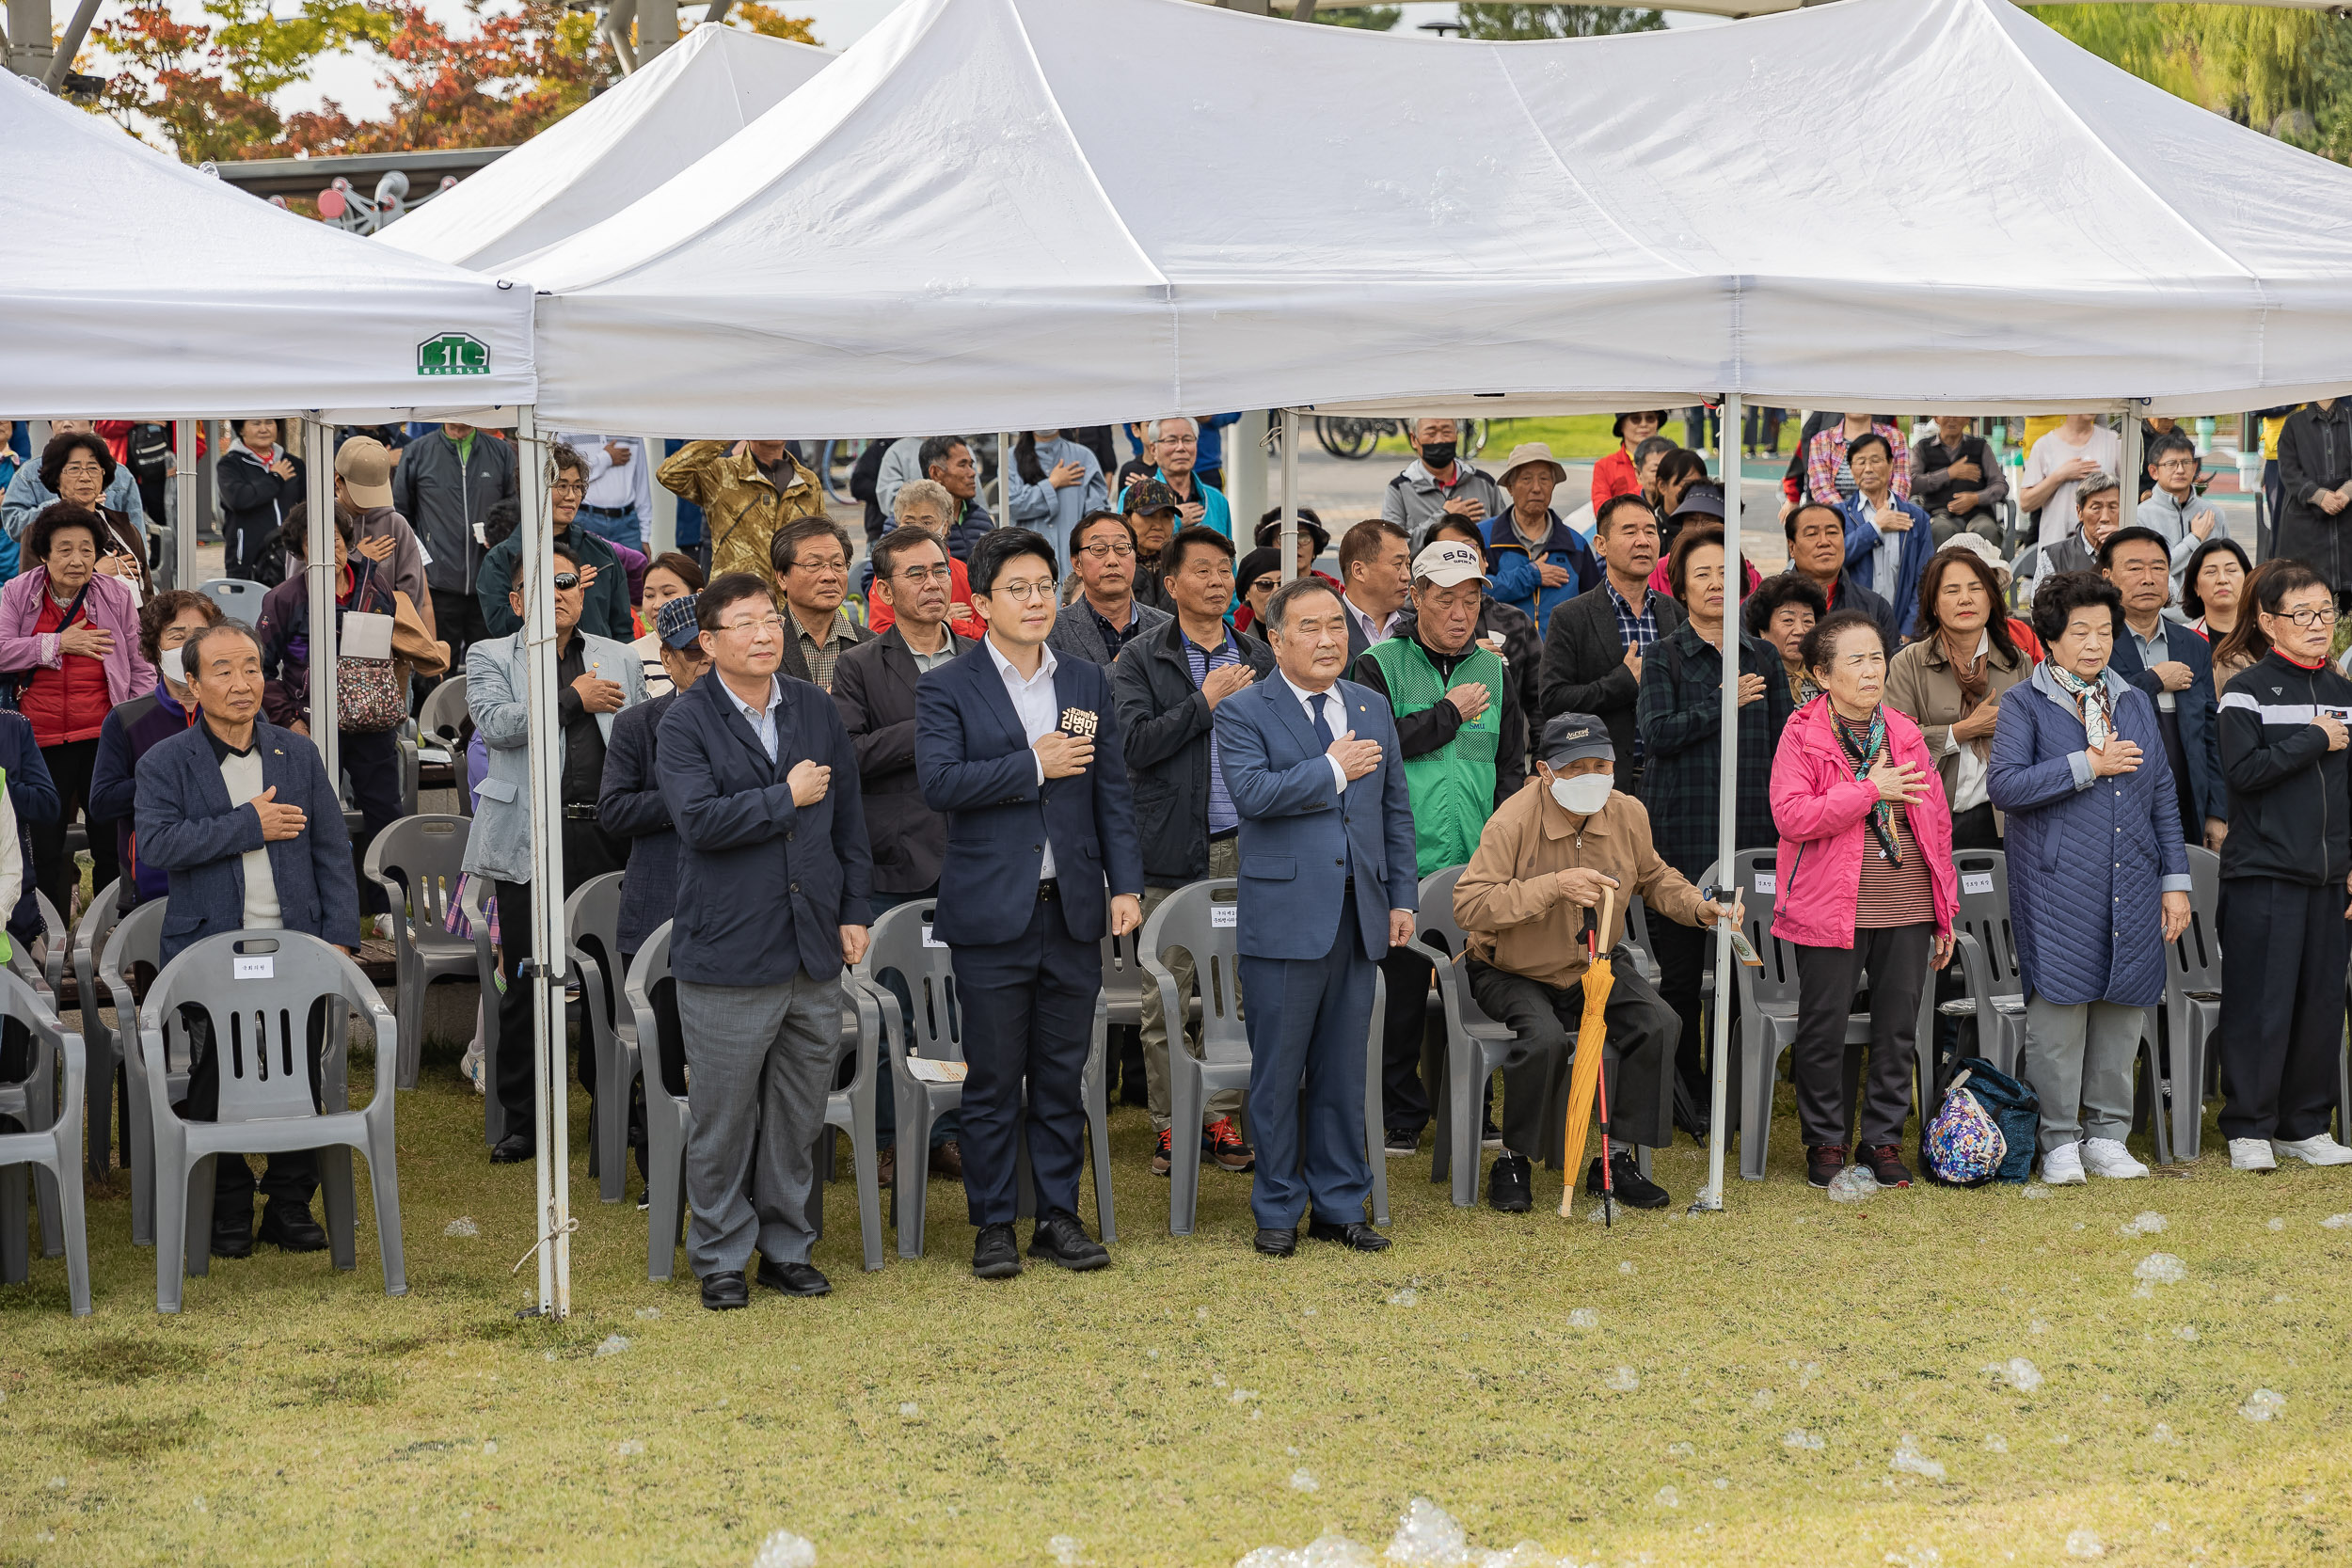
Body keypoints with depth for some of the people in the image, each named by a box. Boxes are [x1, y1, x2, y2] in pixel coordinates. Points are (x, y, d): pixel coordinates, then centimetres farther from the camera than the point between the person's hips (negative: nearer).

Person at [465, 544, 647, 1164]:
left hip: (606, 836, 2)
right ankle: (520, 1122, 11)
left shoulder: (622, 660, 16)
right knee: (524, 984, 1)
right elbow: (494, 722, -11)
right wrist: (574, 699, -11)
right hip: (530, 839, -2)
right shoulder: (490, 658, 8)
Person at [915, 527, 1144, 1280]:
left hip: (1073, 908, 4)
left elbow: (1112, 791, 11)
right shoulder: (948, 688, -2)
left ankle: (1059, 1216, 18)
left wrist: (1125, 882, 2)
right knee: (993, 1080, 3)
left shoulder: (1088, 683, 11)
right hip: (992, 910, -4)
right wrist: (1034, 765, -16)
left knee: (1062, 1075, 9)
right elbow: (939, 782, -16)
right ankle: (993, 1224, 12)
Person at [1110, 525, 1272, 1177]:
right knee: (1165, 998, 0)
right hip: (1174, 851, -3)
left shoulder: (1259, 659, 13)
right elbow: (1136, 744, -12)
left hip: (1244, 847, 3)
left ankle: (1218, 1116, 16)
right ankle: (1170, 1123, 8)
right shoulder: (1141, 661, 1)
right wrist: (1206, 701, -12)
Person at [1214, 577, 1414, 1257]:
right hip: (1285, 915, -4)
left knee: (1344, 1072, 10)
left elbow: (1396, 809, 16)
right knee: (1278, 1072, 1)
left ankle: (1340, 1205, 19)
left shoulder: (1372, 708, 14)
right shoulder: (1243, 712, -2)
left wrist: (1403, 897, 11)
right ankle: (1278, 1211, 12)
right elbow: (1251, 792, -19)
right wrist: (1333, 769, -11)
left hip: (1358, 917, 5)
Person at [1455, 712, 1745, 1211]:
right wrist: (1554, 886, -37)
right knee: (1545, 1038, -33)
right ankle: (1514, 1163, -10)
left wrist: (1700, 908, -4)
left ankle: (1616, 1158, -3)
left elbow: (1653, 877, 16)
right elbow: (1468, 904, -30)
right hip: (1513, 973, -5)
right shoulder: (1514, 822, -22)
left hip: (1598, 964, 5)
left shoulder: (1628, 814, -5)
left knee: (1659, 1024, -18)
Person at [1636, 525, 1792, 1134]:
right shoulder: (1665, 656, 2)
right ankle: (1683, 1080, 13)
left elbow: (1783, 740, 14)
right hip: (1682, 828, -3)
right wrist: (1725, 702, -10)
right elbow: (1656, 732, -10)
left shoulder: (1764, 656, 12)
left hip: (1751, 830, 3)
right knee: (1681, 963, 0)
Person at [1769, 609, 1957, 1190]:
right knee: (1823, 1029, 1)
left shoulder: (1905, 734, 11)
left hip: (1907, 909, 4)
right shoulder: (1802, 735, -4)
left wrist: (1945, 911, 12)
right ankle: (1825, 1140, 17)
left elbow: (1936, 822, 14)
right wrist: (1871, 789, -19)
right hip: (1831, 906, -4)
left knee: (1898, 1024, 7)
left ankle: (1883, 1138, 20)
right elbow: (1790, 816, -17)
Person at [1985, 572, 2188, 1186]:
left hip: (2132, 887, 5)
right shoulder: (2024, 703, 2)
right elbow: (2004, 785, -12)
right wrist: (2088, 765, -12)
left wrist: (2175, 881, 11)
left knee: (2124, 1008, 5)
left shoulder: (2135, 703, 17)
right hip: (2059, 888, -4)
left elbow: (2162, 797, 17)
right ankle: (2059, 1141, 7)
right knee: (2060, 1007, -4)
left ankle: (2107, 1135, 16)